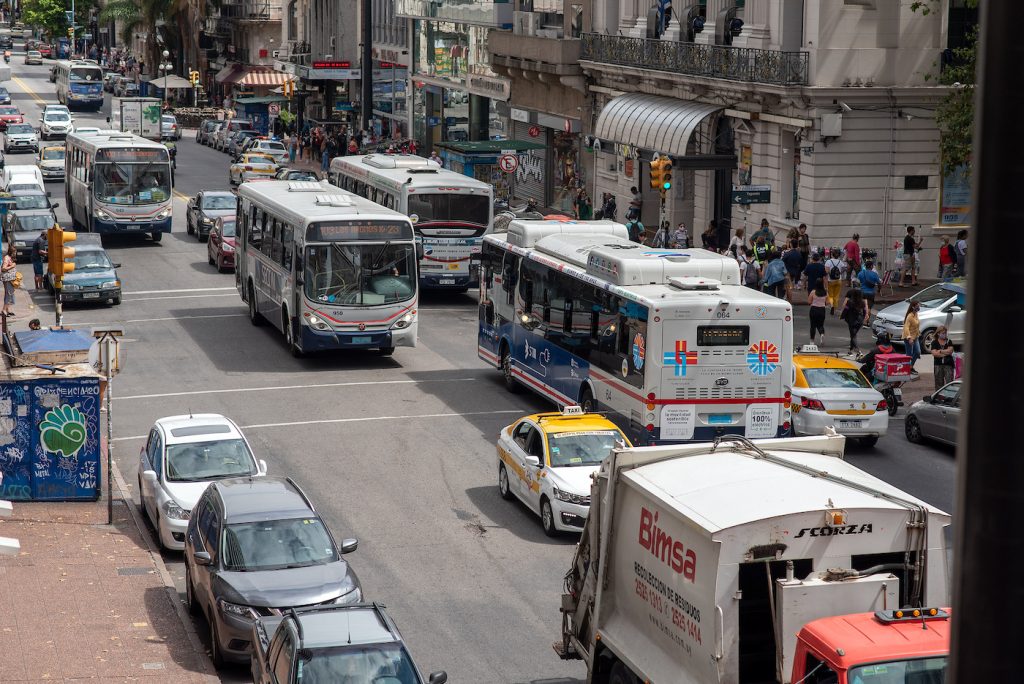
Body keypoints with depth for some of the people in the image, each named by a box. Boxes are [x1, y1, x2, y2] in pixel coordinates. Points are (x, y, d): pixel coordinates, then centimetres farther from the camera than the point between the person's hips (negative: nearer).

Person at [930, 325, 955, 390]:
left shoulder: (949, 342, 9)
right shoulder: (934, 342, 4)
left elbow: (950, 351, -7)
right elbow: (934, 353, -9)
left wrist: (939, 351, -6)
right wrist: (945, 353, -8)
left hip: (948, 364, 0)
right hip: (938, 365, 0)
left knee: (949, 382, -7)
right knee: (939, 383, 4)